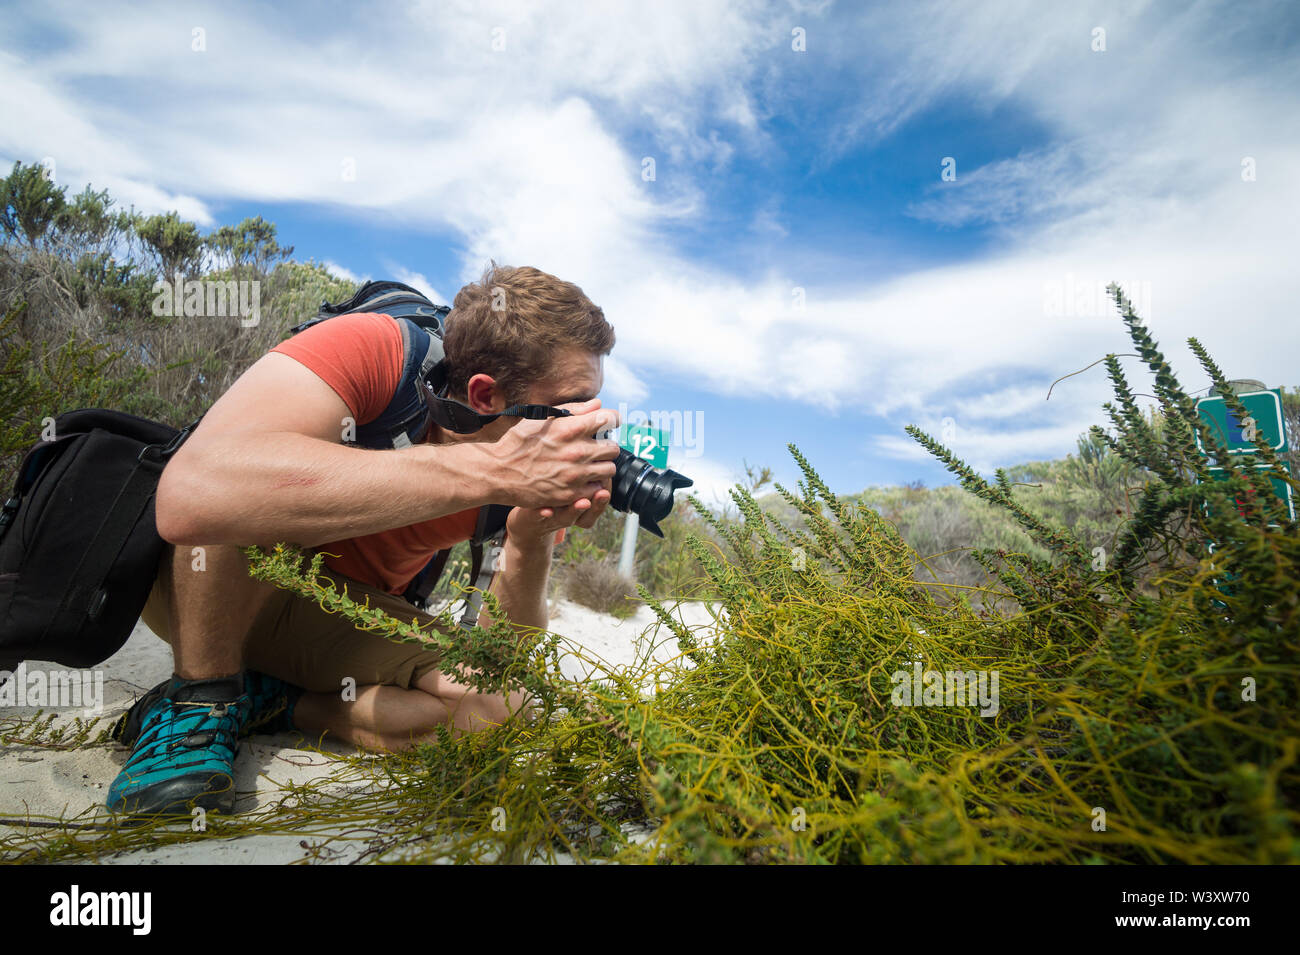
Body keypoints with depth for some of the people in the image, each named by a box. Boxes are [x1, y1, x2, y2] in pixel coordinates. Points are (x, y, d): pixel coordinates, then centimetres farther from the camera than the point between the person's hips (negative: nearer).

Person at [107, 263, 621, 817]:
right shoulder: (369, 350, -30)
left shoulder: (542, 460, -16)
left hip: (340, 619, 4)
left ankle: (265, 702, -3)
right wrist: (491, 471, -50)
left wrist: (532, 543, -38)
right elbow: (191, 495, -49)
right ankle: (199, 700, -14)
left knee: (502, 709, -20)